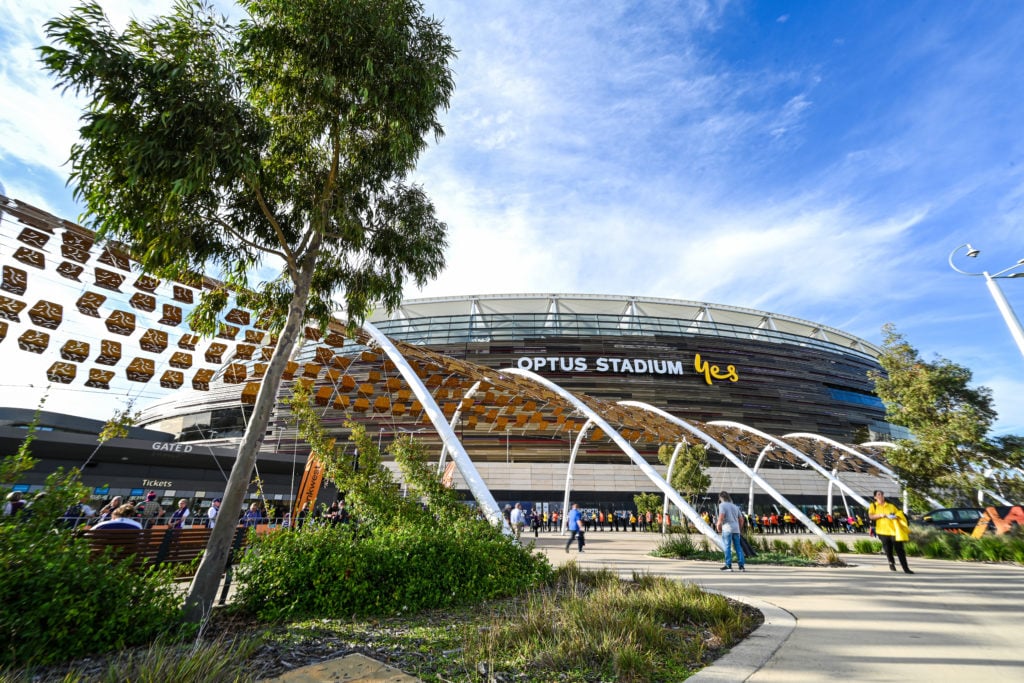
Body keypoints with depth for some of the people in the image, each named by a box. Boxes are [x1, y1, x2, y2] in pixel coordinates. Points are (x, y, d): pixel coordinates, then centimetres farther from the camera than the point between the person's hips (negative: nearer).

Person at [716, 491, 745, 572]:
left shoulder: (722, 505, -1)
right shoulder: (735, 506, 20)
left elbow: (721, 516, -14)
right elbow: (741, 519, 19)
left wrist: (719, 526, -4)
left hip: (727, 529, -6)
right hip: (736, 529, 6)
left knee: (727, 547, -2)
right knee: (738, 547, 10)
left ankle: (728, 566, -2)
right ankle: (742, 565, 9)